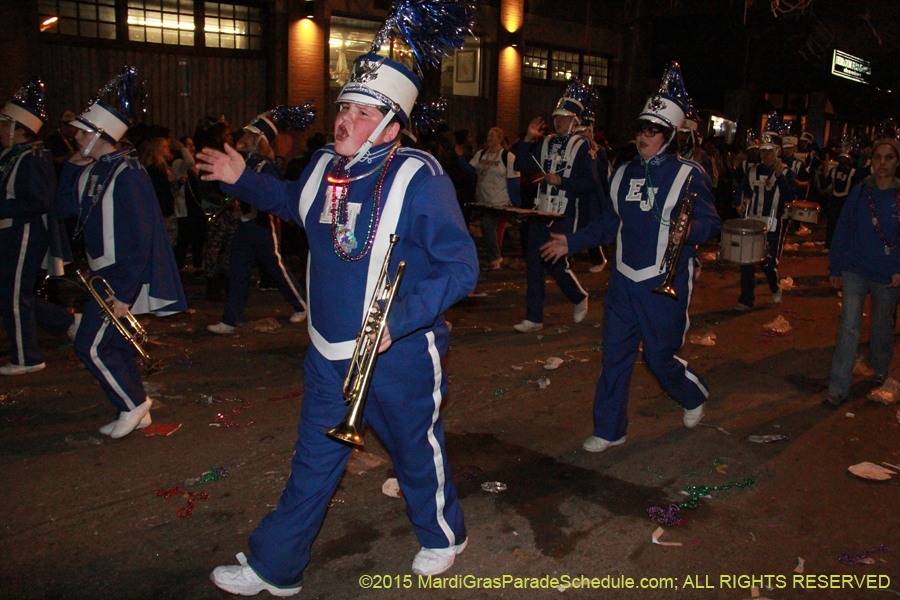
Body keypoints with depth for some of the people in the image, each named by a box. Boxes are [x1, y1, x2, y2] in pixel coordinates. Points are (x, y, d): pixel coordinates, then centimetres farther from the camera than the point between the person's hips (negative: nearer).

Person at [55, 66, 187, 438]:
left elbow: (141, 239, -23)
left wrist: (124, 292, -24)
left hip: (123, 277, -9)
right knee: (114, 345, 15)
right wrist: (73, 164, 3)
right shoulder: (95, 170, 8)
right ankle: (136, 413, 27)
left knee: (92, 346, -7)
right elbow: (66, 205, 12)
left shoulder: (127, 174, -20)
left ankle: (132, 403, 11)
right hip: (106, 275, 9)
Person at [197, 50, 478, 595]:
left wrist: (399, 321, -29)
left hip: (398, 352, -5)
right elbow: (293, 202, 26)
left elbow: (461, 266, -20)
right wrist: (243, 180, 13)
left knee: (417, 452, 16)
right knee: (313, 463, 15)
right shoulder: (325, 166, 2)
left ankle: (444, 536, 44)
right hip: (330, 353, 6)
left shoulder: (418, 178, -19)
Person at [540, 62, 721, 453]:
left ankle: (695, 396, 38)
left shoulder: (688, 175, -6)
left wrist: (690, 229, -31)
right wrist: (571, 242, 16)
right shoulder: (624, 174, 12)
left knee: (660, 357, 5)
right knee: (615, 355, 6)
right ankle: (609, 430, 18)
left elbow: (712, 223, -9)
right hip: (624, 279, 5)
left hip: (665, 282, -5)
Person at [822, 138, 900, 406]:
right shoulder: (860, 192, -2)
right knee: (849, 326, -9)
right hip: (855, 270, 0)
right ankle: (839, 389, -5)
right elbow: (842, 231, 3)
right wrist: (835, 268, 5)